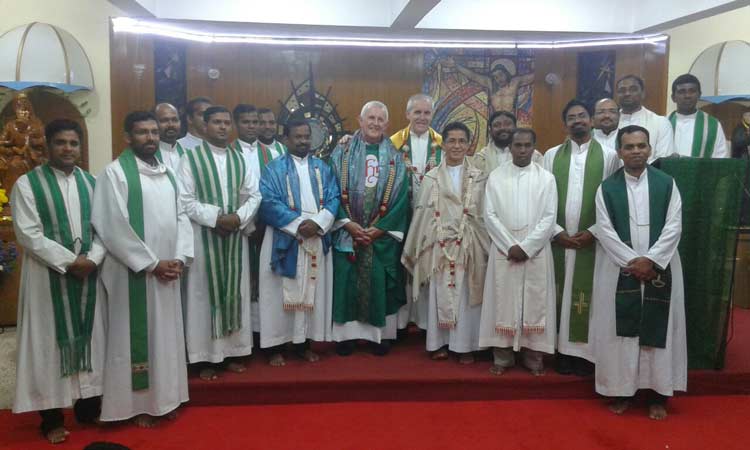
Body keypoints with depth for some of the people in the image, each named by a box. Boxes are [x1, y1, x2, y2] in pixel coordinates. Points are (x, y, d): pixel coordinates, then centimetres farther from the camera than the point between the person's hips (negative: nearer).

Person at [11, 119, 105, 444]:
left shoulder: (92, 183, 8)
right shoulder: (27, 184, -5)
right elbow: (28, 234, -12)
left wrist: (93, 259, -12)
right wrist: (69, 261, -17)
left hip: (88, 273, 4)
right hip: (47, 276, -4)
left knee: (89, 337, 10)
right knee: (49, 341, 4)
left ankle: (88, 406, 24)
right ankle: (52, 417, 15)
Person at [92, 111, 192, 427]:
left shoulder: (167, 173, 12)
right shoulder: (115, 172, -8)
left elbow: (181, 216, 10)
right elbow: (114, 227, -15)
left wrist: (180, 258, -5)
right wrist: (152, 263, -15)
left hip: (168, 270, 6)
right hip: (135, 272, -6)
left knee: (167, 334, 12)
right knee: (136, 335, 3)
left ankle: (164, 397, 26)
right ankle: (138, 404, 16)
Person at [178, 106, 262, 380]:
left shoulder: (240, 159, 11)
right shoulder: (191, 158, -2)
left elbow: (255, 195, 7)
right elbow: (185, 199, -9)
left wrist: (239, 217, -11)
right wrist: (216, 218, -17)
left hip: (236, 234, 4)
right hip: (203, 235, -4)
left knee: (235, 292, 7)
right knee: (204, 293, 0)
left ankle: (233, 351, 18)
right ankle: (206, 357, 8)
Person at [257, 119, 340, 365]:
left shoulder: (323, 168, 12)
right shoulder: (274, 168, 2)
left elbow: (333, 198, 4)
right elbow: (269, 202, -10)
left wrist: (318, 223, -14)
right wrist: (298, 224, -18)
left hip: (317, 238, 3)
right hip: (284, 239, -3)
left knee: (313, 290, 6)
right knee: (281, 292, 0)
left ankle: (304, 343, 17)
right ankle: (277, 345, 9)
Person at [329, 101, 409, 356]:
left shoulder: (395, 158, 4)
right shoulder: (342, 152, 2)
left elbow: (401, 197, -1)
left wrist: (380, 229, -10)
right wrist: (347, 223, -13)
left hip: (383, 234, 1)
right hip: (347, 231, 0)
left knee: (380, 283, 4)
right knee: (347, 281, 2)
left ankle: (381, 333, 16)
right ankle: (347, 333, 13)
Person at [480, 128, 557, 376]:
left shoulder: (546, 178, 2)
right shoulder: (496, 176, 3)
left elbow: (549, 218, -4)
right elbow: (490, 215, -2)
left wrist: (526, 247, -12)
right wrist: (510, 246, -10)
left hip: (536, 251, 0)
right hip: (503, 251, 1)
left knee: (535, 304, 4)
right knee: (502, 303, 4)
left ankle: (534, 357, 16)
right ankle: (502, 356, 14)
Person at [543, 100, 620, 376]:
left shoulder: (608, 155, 1)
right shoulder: (551, 155, 5)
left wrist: (593, 232, -9)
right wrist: (557, 231, -7)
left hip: (592, 241, -1)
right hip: (559, 239, 2)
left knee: (588, 296, 2)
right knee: (562, 296, 5)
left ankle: (586, 352, 12)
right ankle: (564, 351, 14)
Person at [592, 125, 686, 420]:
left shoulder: (667, 184, 3)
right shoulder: (606, 188, 1)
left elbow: (673, 227, -3)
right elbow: (604, 230, -5)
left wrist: (649, 260, -14)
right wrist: (632, 261, -13)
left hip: (659, 270, 0)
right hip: (619, 271, 0)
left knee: (658, 329, 4)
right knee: (621, 330, 4)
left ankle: (658, 395, 15)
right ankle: (621, 390, 16)